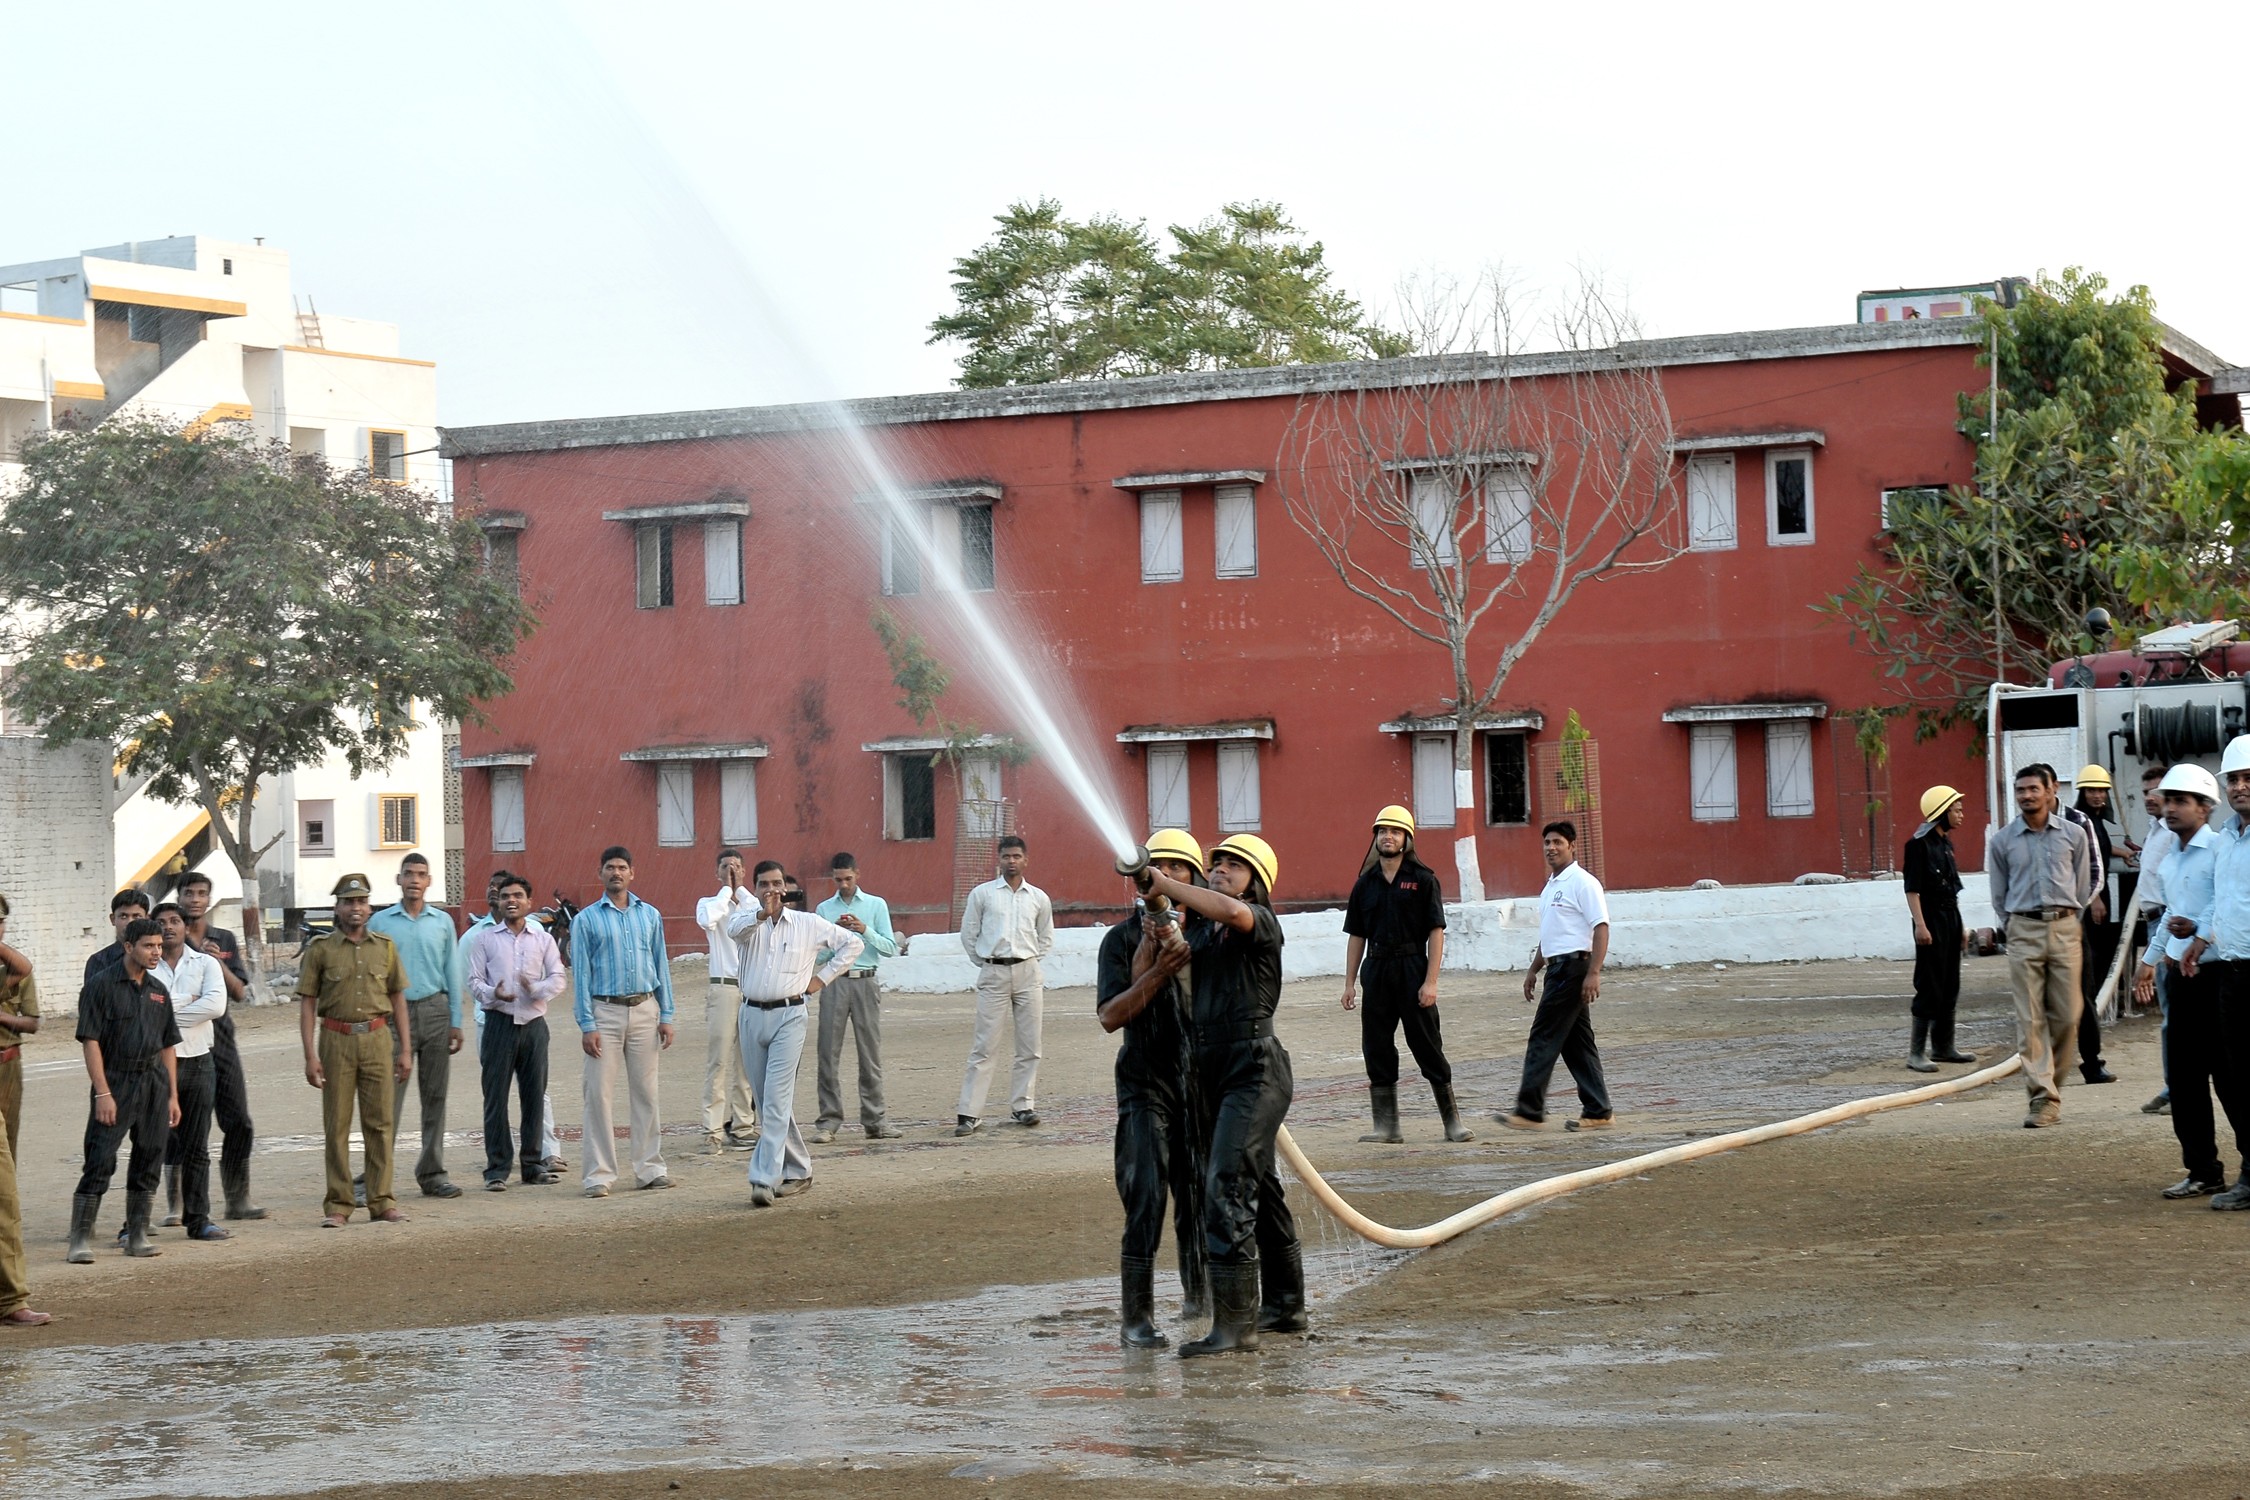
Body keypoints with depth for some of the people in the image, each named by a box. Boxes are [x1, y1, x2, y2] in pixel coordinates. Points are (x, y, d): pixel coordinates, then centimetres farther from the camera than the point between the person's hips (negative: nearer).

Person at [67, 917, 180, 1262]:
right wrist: (103, 1093, -15)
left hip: (154, 1082, 6)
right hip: (115, 1081, -6)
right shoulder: (101, 986, -6)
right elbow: (90, 1041, -9)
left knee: (148, 1163, 7)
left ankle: (137, 1236, 15)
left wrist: (172, 1095, 13)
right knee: (99, 1162, -9)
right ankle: (80, 1240, -6)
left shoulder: (158, 990, 13)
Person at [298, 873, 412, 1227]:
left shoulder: (384, 947, 9)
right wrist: (310, 1055, -7)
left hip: (377, 1039, 2)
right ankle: (337, 1205, 4)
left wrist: (406, 1049, 7)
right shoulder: (320, 950, 2)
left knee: (380, 1122, 2)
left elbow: (398, 999, 12)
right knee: (337, 1125, 0)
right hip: (336, 1040, -2)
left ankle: (382, 1201, 8)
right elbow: (307, 1004, 1)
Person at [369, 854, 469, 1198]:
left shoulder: (442, 922, 10)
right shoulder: (381, 922, 5)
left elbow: (453, 974, 11)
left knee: (435, 1096, 5)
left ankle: (432, 1173, 11)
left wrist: (457, 1022, 5)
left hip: (435, 1011, 3)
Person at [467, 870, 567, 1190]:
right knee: (496, 1096, -3)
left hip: (534, 1022, 2)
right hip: (499, 1021, -2)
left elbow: (558, 977, 5)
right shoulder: (485, 937, 6)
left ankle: (534, 1163, 15)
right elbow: (474, 980, 3)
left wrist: (538, 989, -16)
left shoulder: (542, 938, 10)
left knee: (535, 1094, 6)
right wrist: (492, 994, -18)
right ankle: (496, 1167, 0)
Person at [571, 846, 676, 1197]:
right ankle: (599, 1173, -1)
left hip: (644, 1010, 3)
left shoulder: (650, 916, 10)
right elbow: (582, 973, -1)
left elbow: (661, 966, 12)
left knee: (645, 1092, 7)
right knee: (598, 1093, -4)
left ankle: (650, 1167, 13)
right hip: (605, 1012, -2)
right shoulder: (587, 920, 1)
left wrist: (666, 1016, 5)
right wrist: (587, 1025, -8)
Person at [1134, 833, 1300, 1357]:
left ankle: (1234, 1322, -19)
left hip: (1255, 1068, -9)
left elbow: (1231, 911, -30)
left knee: (1226, 1187, -18)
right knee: (1258, 1187, 19)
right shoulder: (1202, 932, 14)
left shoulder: (1261, 922, -7)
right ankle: (1284, 1304, 31)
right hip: (1212, 1068, 9)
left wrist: (1165, 884, -21)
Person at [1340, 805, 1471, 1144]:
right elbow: (1356, 935, 13)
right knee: (1376, 1048, 3)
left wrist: (1431, 981, -12)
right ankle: (1386, 1126, 9)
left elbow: (1436, 932, -5)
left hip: (1412, 967, -4)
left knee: (1427, 1046, -2)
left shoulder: (1423, 880, -1)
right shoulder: (1366, 884, 10)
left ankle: (1452, 1121, 5)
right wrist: (1349, 982, 8)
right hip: (1376, 970, 4)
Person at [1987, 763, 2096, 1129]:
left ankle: (2050, 1079, 20)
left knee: (2067, 1015, -1)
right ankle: (2043, 1097, -5)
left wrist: (2066, 919, 10)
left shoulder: (2073, 835, 5)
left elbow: (2084, 886, 12)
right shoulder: (2003, 841, 5)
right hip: (2023, 931, 0)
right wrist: (2013, 929, 8)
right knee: (2030, 1019, -5)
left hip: (2064, 929, 1)